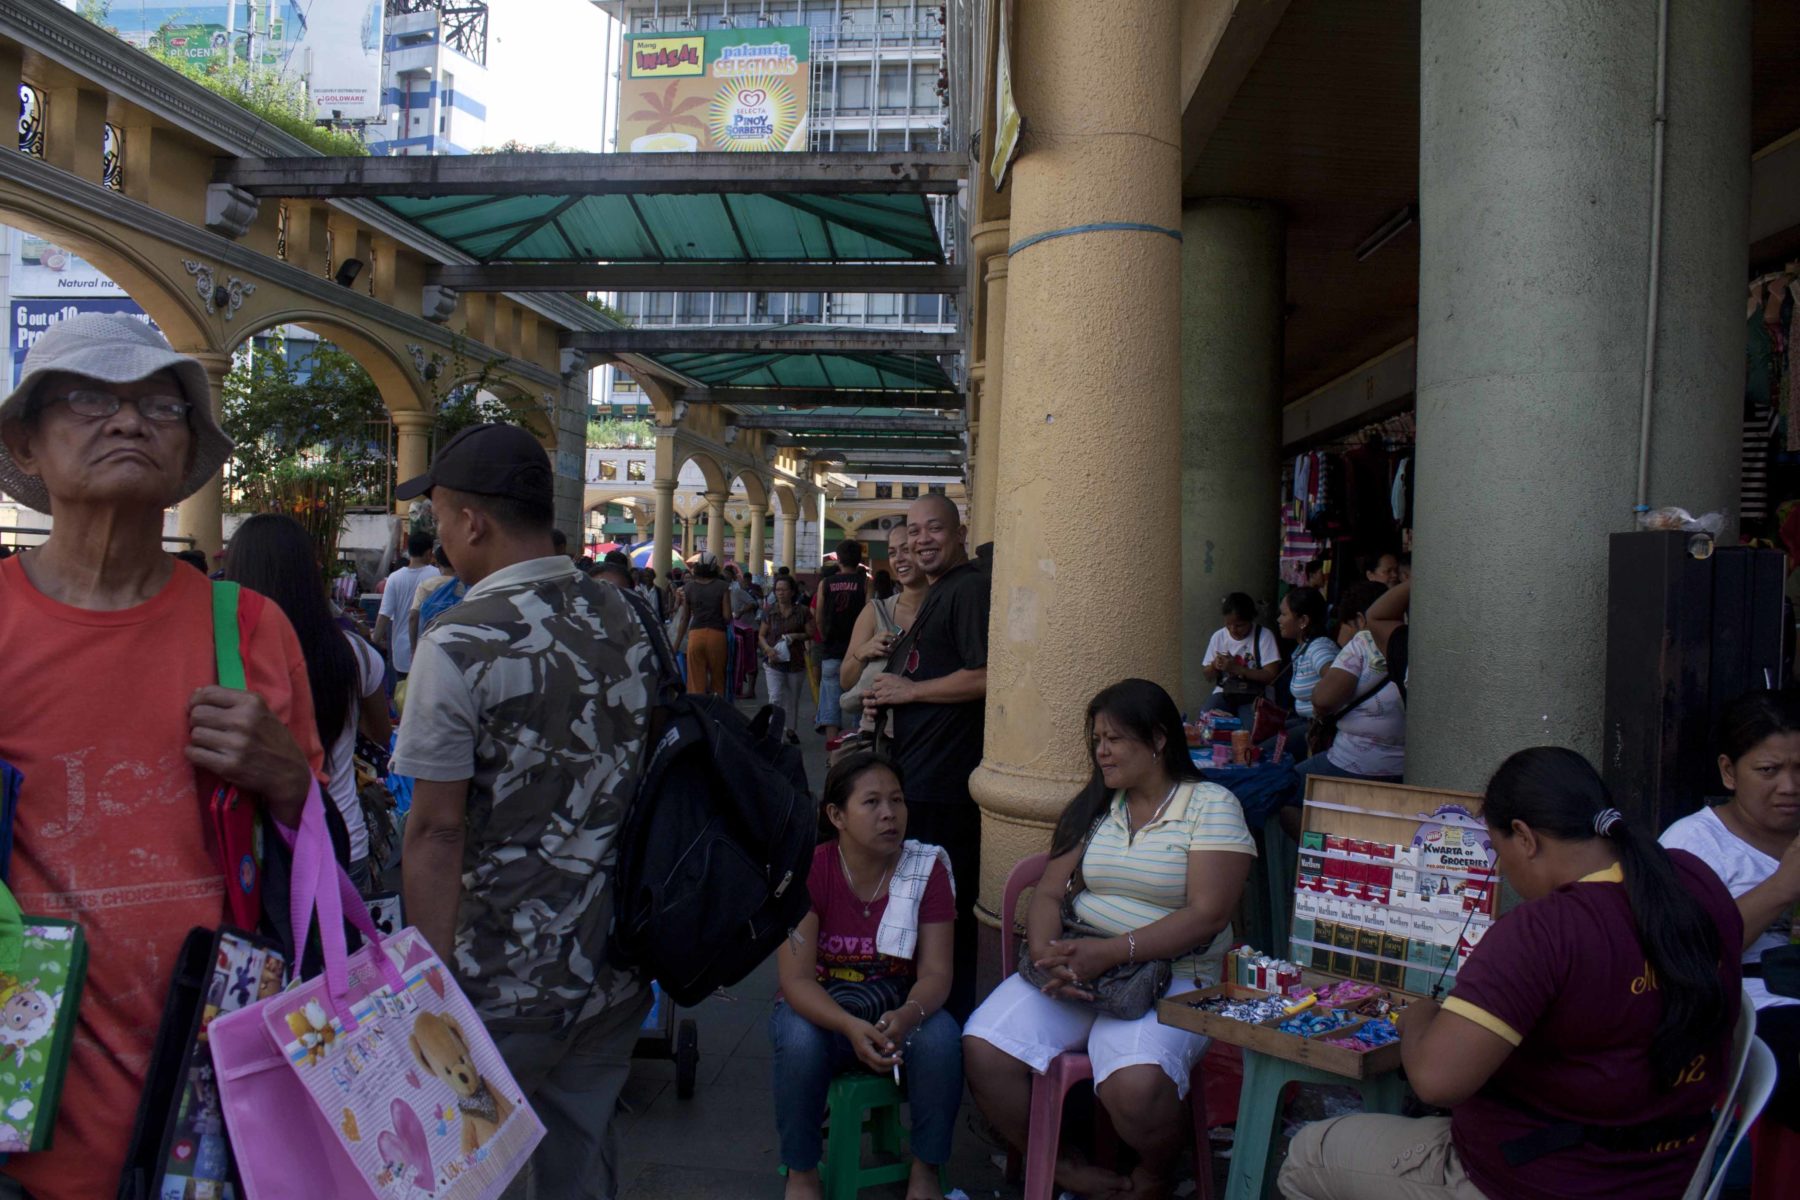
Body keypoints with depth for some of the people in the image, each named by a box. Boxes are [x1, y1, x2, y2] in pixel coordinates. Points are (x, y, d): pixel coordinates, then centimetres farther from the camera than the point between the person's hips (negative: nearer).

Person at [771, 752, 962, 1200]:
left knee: (942, 1039, -29)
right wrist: (851, 1028, -38)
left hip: (898, 1007, 1)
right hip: (819, 1008, -1)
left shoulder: (927, 868, -9)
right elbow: (796, 979, -20)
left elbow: (935, 971, -14)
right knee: (800, 1041, -33)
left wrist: (907, 1016, -37)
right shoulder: (808, 871, -15)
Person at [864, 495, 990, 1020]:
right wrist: (883, 691, 9)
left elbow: (985, 676, -24)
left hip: (944, 784, -11)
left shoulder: (969, 588, -12)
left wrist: (909, 690, -13)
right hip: (917, 776, 11)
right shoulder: (937, 593, 20)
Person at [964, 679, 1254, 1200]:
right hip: (1076, 966, 5)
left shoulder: (1212, 805, -2)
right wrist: (1048, 953, -13)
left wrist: (1109, 952, -21)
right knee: (983, 1048, -19)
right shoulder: (1093, 807, 15)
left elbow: (1207, 915, -12)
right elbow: (1048, 892, 10)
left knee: (1135, 1082, -33)